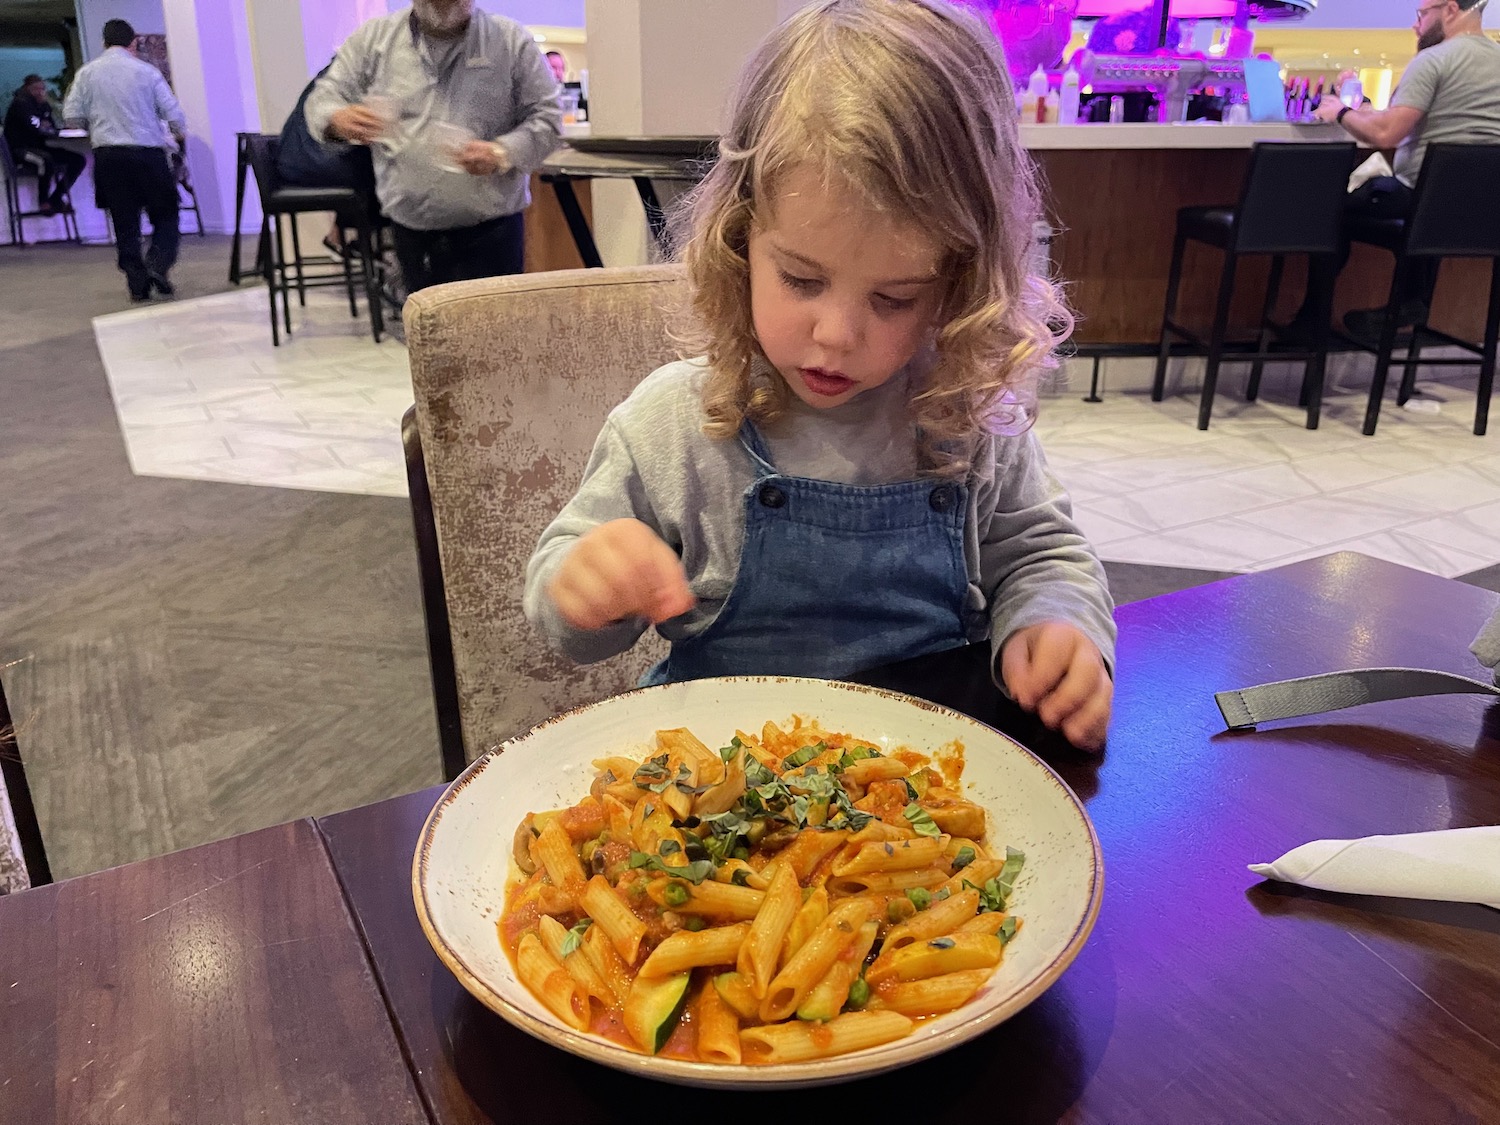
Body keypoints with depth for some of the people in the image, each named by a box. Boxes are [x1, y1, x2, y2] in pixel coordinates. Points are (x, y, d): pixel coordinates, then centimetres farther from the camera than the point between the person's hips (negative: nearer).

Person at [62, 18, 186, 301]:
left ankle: (138, 283, 5)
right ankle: (158, 263, -15)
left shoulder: (87, 73, 5)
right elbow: (173, 113, -3)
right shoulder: (147, 71, -2)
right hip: (147, 153, -2)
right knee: (165, 214, 8)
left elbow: (71, 114, 2)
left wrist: (95, 123, 22)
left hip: (107, 155, 2)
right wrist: (179, 133, 18)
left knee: (125, 222, 7)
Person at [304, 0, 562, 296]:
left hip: (491, 229, -2)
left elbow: (546, 117, 0)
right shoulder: (374, 38, 6)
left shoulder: (512, 41, 2)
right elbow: (325, 96, 7)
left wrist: (502, 153, -20)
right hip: (410, 229, 3)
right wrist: (337, 119, -19)